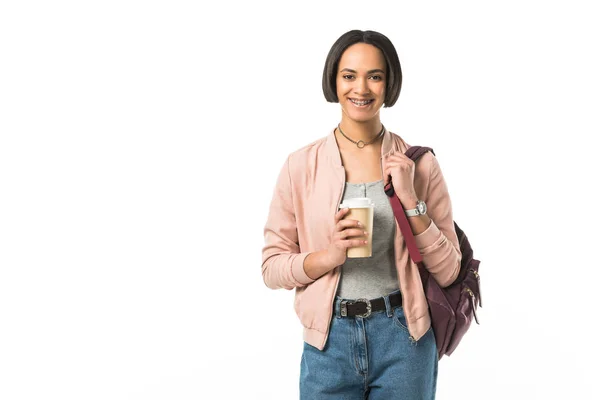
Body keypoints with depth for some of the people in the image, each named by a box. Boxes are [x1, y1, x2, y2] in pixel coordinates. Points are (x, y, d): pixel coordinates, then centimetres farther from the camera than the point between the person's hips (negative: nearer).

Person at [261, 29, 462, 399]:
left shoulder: (419, 164, -3)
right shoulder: (301, 165, -4)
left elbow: (447, 271, -2)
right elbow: (272, 267, -1)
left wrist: (410, 199, -13)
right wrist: (330, 255, -18)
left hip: (403, 340, 0)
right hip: (329, 341, 0)